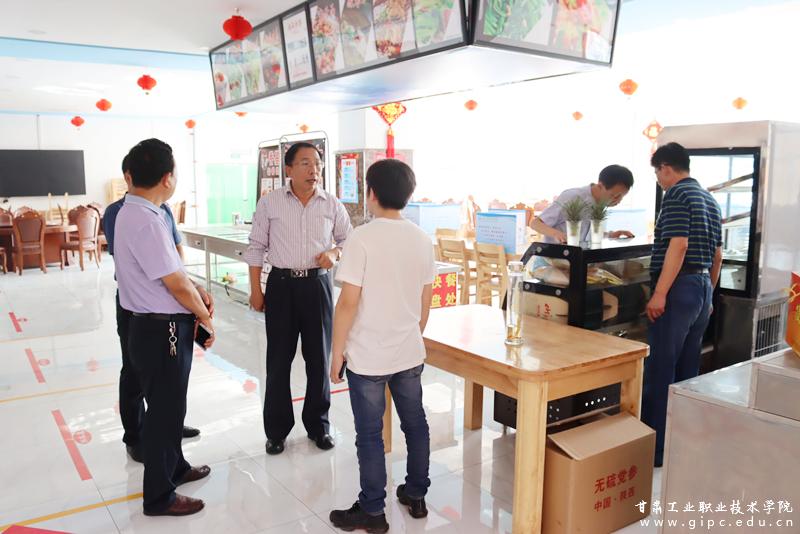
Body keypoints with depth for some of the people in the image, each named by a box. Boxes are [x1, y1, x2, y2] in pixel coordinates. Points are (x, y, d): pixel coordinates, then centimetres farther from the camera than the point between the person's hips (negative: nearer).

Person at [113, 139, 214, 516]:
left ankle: (174, 467, 44)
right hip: (161, 330, -10)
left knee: (168, 404, 24)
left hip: (156, 325, 10)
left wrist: (198, 295, 4)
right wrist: (205, 317, -6)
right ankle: (159, 496, 22)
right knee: (164, 409, 5)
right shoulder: (146, 220, -24)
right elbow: (177, 283, -20)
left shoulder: (134, 212, 7)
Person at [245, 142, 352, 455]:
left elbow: (348, 239, 14)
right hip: (281, 284, -1)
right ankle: (276, 429, 20)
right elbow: (257, 247, 4)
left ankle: (318, 424, 25)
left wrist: (334, 253, -8)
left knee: (319, 358, 8)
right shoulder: (270, 203, -1)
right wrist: (255, 290, 1)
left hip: (318, 284, 1)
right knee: (278, 359, 5)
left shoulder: (332, 205, 2)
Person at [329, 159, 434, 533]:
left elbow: (348, 303, -18)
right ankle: (416, 496, 34)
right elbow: (425, 302, 9)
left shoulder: (362, 238, -17)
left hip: (367, 357, -6)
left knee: (369, 435, 7)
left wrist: (337, 351, -7)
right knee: (415, 424, 18)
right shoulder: (422, 239, 2)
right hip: (410, 353, 6)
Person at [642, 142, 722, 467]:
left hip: (679, 288, -9)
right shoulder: (708, 199, 18)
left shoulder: (677, 195, -10)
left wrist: (659, 294, -22)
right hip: (704, 288, 9)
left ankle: (655, 447, -1)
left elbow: (678, 245, -21)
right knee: (687, 370, 15)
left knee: (659, 370, -5)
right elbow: (717, 254, 20)